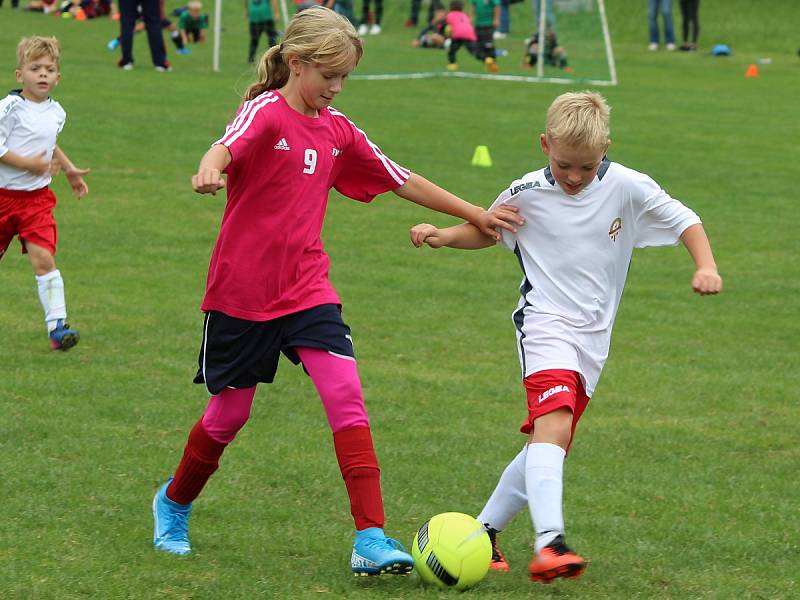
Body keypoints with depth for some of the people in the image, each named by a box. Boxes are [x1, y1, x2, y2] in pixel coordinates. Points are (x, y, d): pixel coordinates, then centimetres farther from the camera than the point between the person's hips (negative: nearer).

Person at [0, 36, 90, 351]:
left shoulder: (56, 112, 7)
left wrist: (69, 169, 26)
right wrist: (29, 164, -23)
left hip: (36, 198, 3)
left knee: (43, 258, -13)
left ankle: (57, 325, -16)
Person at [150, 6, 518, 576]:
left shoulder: (338, 131, 7)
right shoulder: (266, 112, -12)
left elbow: (402, 181, 16)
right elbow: (229, 144, -35)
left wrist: (475, 215, 17)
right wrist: (210, 167, -59)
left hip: (307, 289, 4)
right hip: (242, 292, -4)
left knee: (346, 394, -14)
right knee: (229, 412, 8)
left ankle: (372, 539, -17)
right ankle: (174, 503, 37)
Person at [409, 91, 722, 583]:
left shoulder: (627, 187, -4)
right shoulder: (526, 195, -3)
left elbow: (684, 220, 5)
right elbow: (486, 231, 16)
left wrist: (706, 267, -12)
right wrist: (442, 236, -2)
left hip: (592, 338, 4)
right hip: (545, 324, -4)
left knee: (548, 446, 7)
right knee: (553, 422, -27)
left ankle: (484, 531, 22)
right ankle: (550, 544, -41)